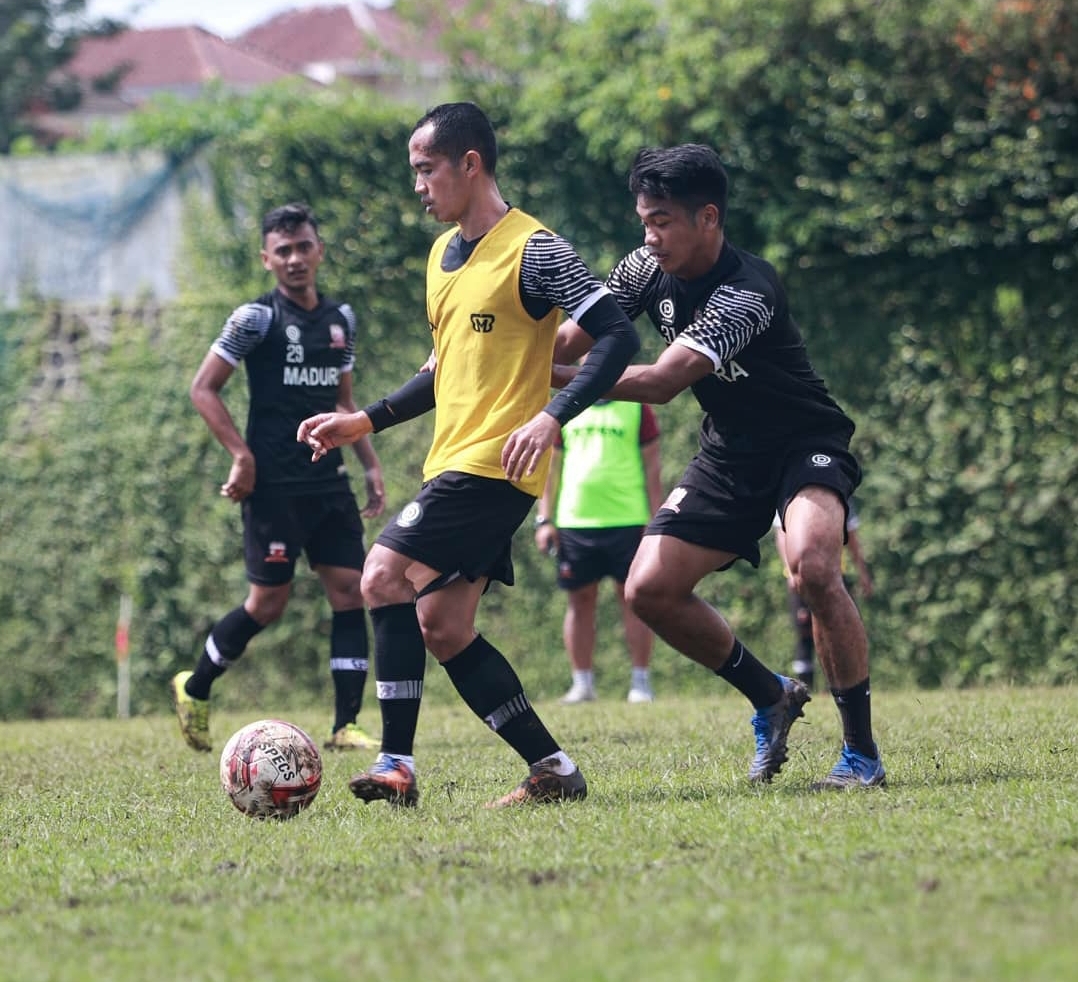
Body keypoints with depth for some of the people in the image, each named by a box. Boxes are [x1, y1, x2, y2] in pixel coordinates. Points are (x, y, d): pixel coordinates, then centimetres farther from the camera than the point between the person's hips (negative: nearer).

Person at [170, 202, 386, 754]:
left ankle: (345, 726, -2)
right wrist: (241, 455, -14)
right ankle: (194, 689, 20)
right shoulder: (256, 318, -7)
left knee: (350, 591, -4)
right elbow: (203, 389, -6)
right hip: (273, 484, -6)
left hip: (328, 481, 6)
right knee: (269, 601, -3)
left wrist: (370, 465, 15)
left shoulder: (339, 320, 13)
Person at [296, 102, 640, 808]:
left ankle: (396, 766, -15)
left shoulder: (533, 250, -10)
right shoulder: (443, 254, 17)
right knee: (444, 630, 4)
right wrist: (364, 422, 21)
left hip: (495, 464, -9)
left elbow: (618, 336, -16)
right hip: (452, 461, 9)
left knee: (385, 577, -17)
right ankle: (553, 770, 9)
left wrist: (552, 417, -27)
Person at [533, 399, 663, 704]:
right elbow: (552, 468, 14)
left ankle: (641, 682, 4)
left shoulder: (637, 409, 6)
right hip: (574, 522, 2)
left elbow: (651, 469, 5)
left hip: (627, 521, -2)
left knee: (633, 598, -2)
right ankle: (582, 684, 10)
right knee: (580, 601, 4)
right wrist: (544, 520, 6)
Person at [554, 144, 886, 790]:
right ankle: (771, 699, 17)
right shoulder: (647, 271, -6)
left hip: (808, 445, -7)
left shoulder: (747, 293, -29)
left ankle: (862, 753, -22)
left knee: (812, 565, -34)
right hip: (730, 456, 7)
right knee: (650, 590, -6)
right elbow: (569, 342, 1)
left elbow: (662, 382, -35)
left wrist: (552, 376, -35)